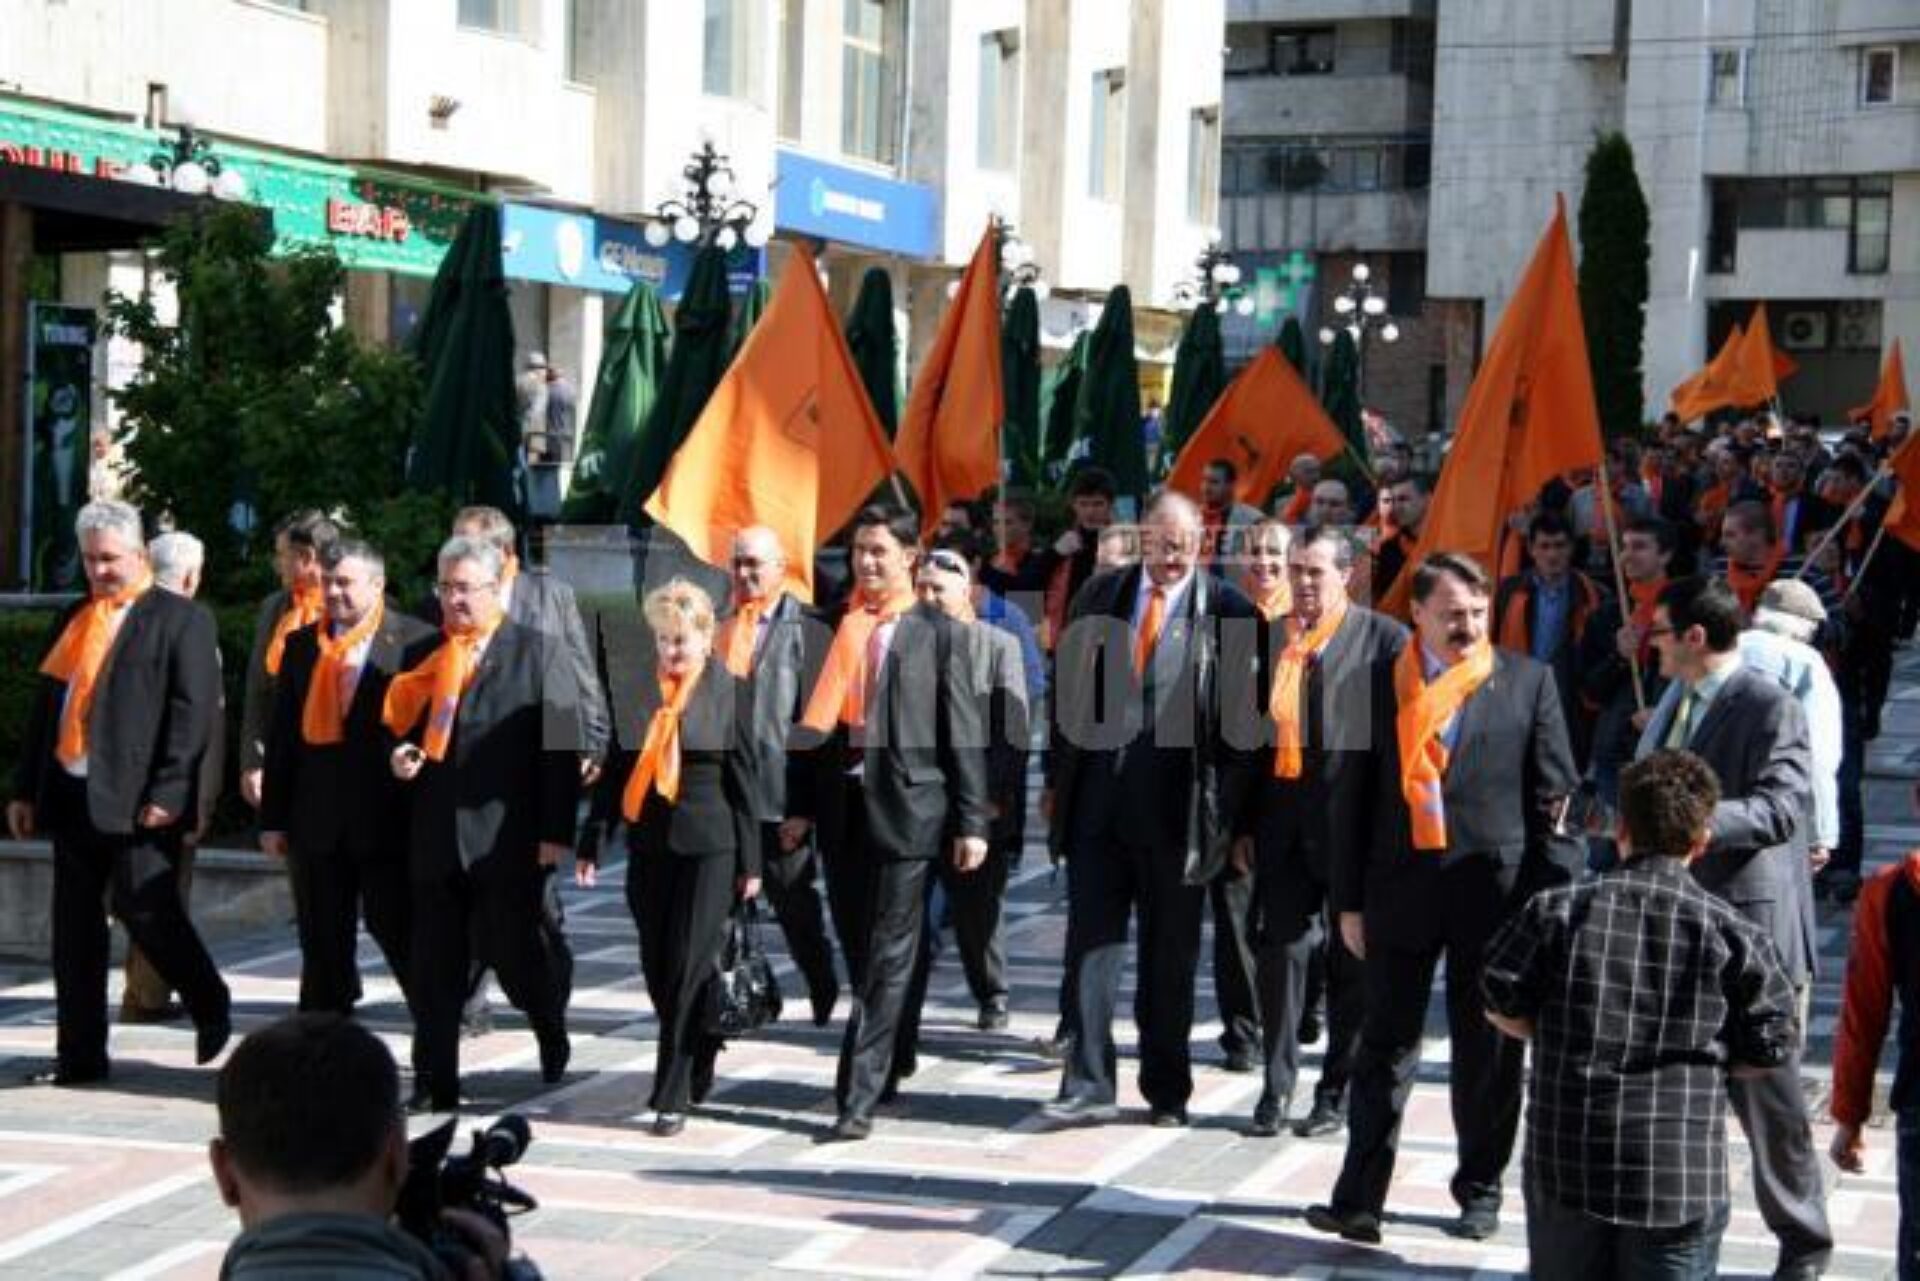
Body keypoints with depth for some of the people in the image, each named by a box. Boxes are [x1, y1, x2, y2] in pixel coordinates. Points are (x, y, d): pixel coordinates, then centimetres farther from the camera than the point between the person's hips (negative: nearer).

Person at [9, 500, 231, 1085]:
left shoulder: (181, 618, -3)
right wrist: (25, 789, 13)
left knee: (148, 911, -6)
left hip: (136, 800, -6)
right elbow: (45, 704, 18)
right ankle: (79, 1055, 14)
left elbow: (195, 709, -10)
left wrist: (167, 792, -17)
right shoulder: (74, 619, 17)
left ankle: (211, 1008, 19)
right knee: (74, 928, 7)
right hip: (71, 795, 6)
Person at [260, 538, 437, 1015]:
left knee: (396, 924, 1)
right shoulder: (302, 645, 10)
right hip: (319, 821, 5)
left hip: (386, 816, -4)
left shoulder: (415, 641, -5)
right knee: (322, 941, 10)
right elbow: (282, 735, 10)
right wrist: (273, 818, 7)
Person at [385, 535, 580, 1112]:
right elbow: (406, 729, 23)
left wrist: (555, 832, -11)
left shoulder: (536, 650, -1)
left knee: (519, 952, 4)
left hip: (508, 841, -4)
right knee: (435, 969, 5)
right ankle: (434, 1084, 12)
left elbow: (560, 745, -5)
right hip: (435, 840, 4)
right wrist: (399, 756, -2)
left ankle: (551, 1028, 35)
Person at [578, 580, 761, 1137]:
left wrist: (750, 862, -2)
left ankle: (674, 1094, 1)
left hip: (708, 845, -4)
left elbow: (743, 777, -1)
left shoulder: (730, 692, -2)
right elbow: (615, 767, 10)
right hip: (648, 841, 4)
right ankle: (698, 1065, 29)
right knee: (657, 967, 8)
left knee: (689, 966, -4)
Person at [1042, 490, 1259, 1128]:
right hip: (1098, 801, 3)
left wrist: (1229, 812, -6)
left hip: (1174, 810, -2)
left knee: (1170, 955, 9)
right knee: (1091, 943, 2)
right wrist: (1057, 782, 9)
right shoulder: (1100, 595, 6)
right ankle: (1089, 1083, 9)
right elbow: (1071, 689, 12)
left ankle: (1167, 1090, 20)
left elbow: (1238, 715, -4)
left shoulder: (1226, 610, -5)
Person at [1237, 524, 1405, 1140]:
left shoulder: (1383, 638, -5)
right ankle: (1277, 1086, 13)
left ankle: (1338, 1091, 18)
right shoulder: (1269, 637, 9)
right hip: (1283, 822, 3)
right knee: (1283, 949, 4)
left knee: (1351, 959, 8)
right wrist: (1245, 823, 8)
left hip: (1352, 825, -3)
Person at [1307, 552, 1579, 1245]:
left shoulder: (1527, 681, 0)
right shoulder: (1381, 685, 4)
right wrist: (1350, 899, 5)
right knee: (1385, 1046, 4)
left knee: (1488, 1052, 9)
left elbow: (1552, 796, 0)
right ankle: (1358, 1198, 6)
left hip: (1494, 888, -1)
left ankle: (1479, 1190, 24)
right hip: (1401, 889, 1)